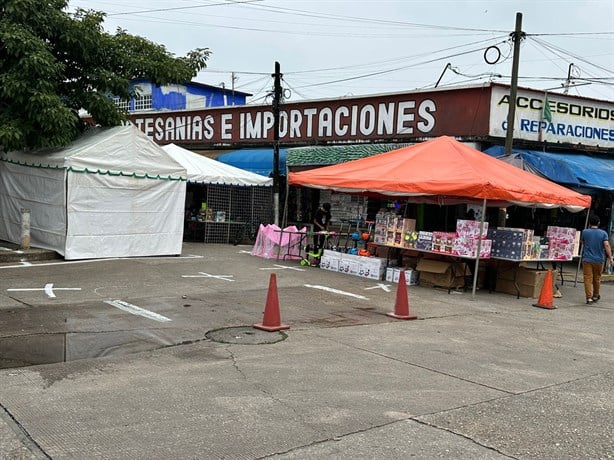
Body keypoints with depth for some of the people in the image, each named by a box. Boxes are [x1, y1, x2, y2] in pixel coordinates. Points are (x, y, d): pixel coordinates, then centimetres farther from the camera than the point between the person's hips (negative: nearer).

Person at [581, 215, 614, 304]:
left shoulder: (585, 232, -2)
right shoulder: (603, 233, -2)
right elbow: (606, 245, -12)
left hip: (587, 259, -1)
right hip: (599, 260, 1)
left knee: (588, 278, -3)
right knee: (597, 278, 16)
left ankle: (589, 297, -13)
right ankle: (595, 296, 31)